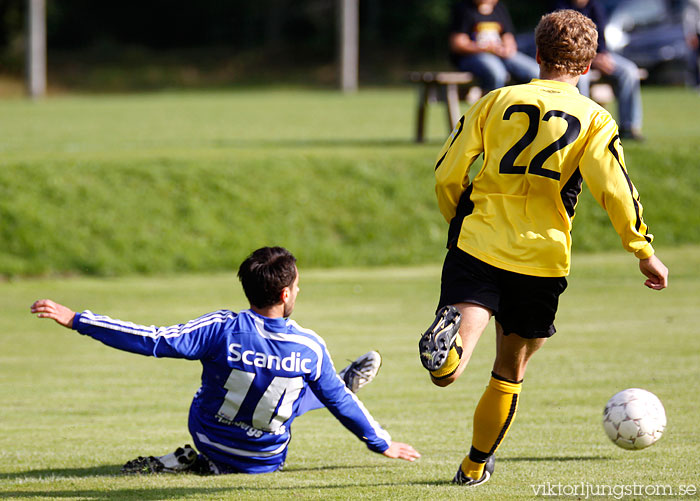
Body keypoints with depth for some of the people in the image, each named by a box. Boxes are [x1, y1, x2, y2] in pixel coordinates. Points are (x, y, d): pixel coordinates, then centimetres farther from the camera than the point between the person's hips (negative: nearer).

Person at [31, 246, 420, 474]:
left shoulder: (223, 329, -24)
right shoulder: (311, 347, -19)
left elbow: (155, 340, -27)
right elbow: (339, 404, -5)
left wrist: (75, 319, -24)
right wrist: (383, 443, 13)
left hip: (211, 445, 0)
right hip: (267, 461, 0)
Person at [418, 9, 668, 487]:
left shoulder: (497, 101, 9)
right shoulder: (594, 119, 4)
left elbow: (448, 174, 7)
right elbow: (615, 189, -7)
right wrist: (645, 252, 2)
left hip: (478, 246, 0)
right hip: (542, 259, 0)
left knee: (447, 373, -14)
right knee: (510, 371, 21)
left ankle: (450, 339, -47)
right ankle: (476, 465, 29)